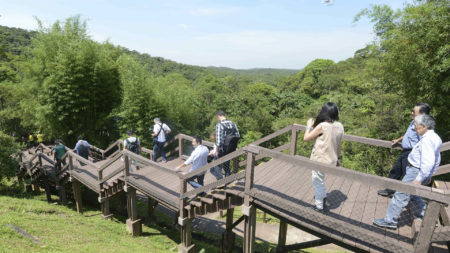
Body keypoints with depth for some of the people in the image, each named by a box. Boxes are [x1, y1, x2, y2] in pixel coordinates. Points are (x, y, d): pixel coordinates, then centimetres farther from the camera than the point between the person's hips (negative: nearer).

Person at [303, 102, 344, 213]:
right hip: (331, 160, 6)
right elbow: (339, 144, 7)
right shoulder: (340, 126, -3)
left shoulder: (322, 126, -21)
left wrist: (309, 126, 4)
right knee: (320, 181, 28)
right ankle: (322, 197, 42)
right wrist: (337, 159, 20)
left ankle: (319, 207, 27)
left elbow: (306, 138, -12)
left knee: (318, 182, 12)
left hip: (319, 160, -6)